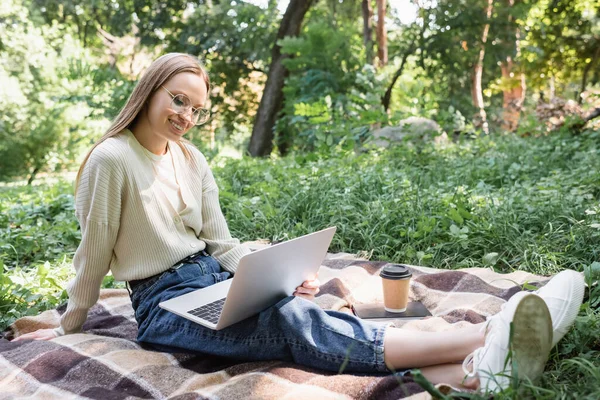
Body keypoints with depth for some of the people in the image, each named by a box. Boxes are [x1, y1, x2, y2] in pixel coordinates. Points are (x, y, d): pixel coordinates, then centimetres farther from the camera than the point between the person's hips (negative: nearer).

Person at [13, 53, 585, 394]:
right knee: (293, 323, -30)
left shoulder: (192, 160, 9)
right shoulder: (113, 159, -11)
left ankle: (468, 372, -41)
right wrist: (67, 326, 6)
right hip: (165, 303, -6)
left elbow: (220, 243, 7)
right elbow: (94, 254, -3)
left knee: (300, 311, -24)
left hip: (215, 281, 7)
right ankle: (486, 336, -45)